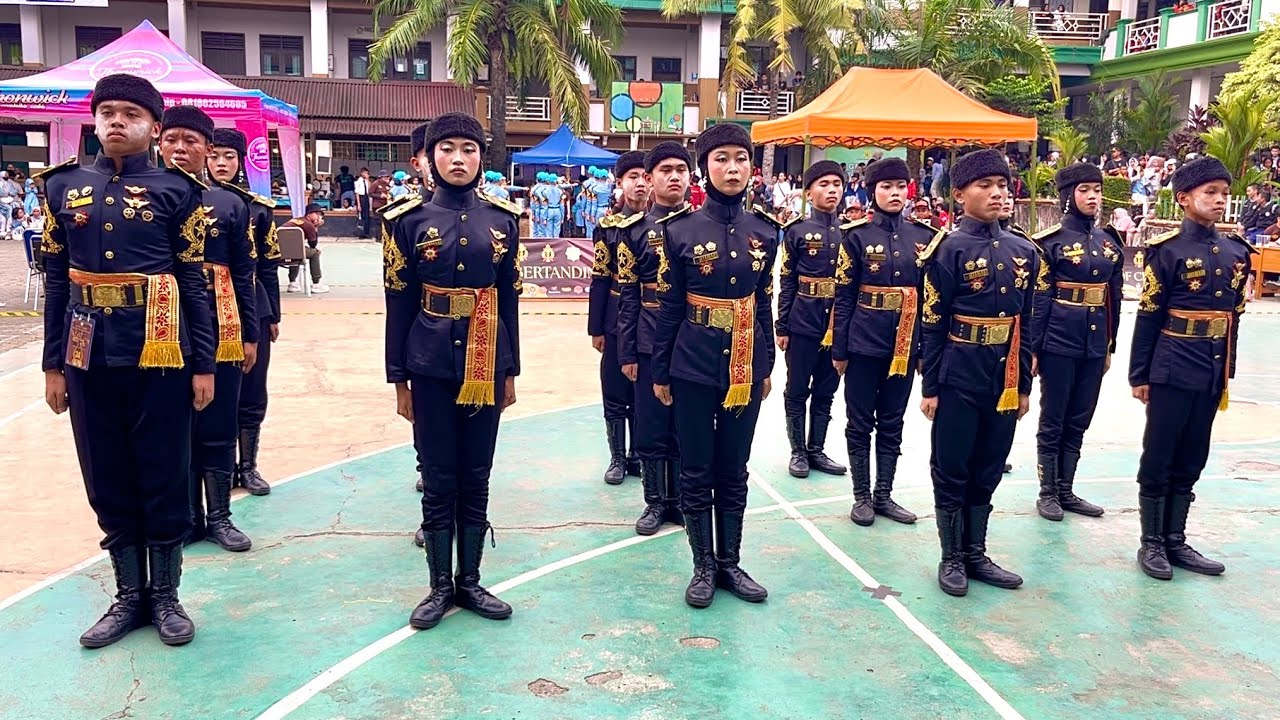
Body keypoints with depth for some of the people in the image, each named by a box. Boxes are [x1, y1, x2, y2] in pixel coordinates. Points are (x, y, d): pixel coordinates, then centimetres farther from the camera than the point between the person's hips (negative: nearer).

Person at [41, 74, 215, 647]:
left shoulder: (176, 190, 0)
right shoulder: (64, 187, 9)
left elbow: (195, 282, -1)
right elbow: (56, 281, 10)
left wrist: (203, 364, -4)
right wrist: (53, 364, 7)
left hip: (160, 351, -3)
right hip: (89, 355, 3)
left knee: (164, 475, 5)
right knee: (108, 480, 10)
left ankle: (165, 594, 20)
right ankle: (129, 595, 25)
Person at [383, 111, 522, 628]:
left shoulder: (503, 218, 5)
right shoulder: (409, 219, -1)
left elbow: (509, 298, 7)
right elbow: (398, 303, -1)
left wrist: (510, 371, 6)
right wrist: (399, 379, -2)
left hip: (485, 364, 2)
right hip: (431, 367, -2)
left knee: (476, 477, 10)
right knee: (439, 479, 6)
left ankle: (470, 581, 23)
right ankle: (440, 586, 20)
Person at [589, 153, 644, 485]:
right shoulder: (608, 226, 0)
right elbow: (600, 280, 0)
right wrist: (596, 329, -2)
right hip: (617, 323, 0)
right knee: (615, 395, 6)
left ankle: (638, 455, 23)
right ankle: (617, 458, 20)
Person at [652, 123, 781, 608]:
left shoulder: (764, 231, 4)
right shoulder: (681, 231, -5)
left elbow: (764, 303, 11)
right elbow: (668, 307, -2)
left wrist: (766, 366, 12)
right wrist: (660, 372, 0)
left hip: (745, 367, 3)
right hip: (694, 368, -3)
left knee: (734, 471, 12)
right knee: (696, 472, 6)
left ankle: (730, 563, 26)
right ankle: (704, 566, 21)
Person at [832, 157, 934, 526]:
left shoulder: (924, 236, 5)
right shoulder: (857, 235, -4)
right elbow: (843, 296, -4)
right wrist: (839, 349, -6)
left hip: (905, 344, 3)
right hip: (864, 343, -3)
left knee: (892, 423, 12)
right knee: (860, 423, 6)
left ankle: (884, 495, 23)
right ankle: (862, 496, 18)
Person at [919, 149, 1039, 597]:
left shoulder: (1024, 251, 8)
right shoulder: (949, 249, -8)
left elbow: (1025, 322, 12)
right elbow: (932, 324, -8)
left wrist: (1024, 385, 11)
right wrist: (930, 387, -9)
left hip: (1003, 379, 5)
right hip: (959, 379, -5)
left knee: (987, 471, 14)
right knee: (951, 471, 6)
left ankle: (976, 555, 27)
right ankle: (952, 558, 19)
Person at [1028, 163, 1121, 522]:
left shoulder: (1110, 241, 10)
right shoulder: (1052, 241, -7)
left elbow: (1114, 299, 14)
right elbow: (1038, 299, -10)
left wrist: (1109, 346, 13)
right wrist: (1032, 348, -12)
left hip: (1094, 345, 6)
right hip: (1059, 342, -6)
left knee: (1079, 421, 12)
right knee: (1053, 421, 4)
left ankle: (1066, 490, 23)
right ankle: (1047, 493, 15)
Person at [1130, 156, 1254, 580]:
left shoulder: (1237, 253, 9)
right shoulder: (1167, 250, -8)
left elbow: (1234, 316, 15)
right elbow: (1148, 317, -8)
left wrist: (1227, 370, 14)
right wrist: (1139, 375, -8)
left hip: (1212, 374, 6)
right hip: (1173, 372, -6)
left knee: (1191, 461, 13)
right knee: (1158, 460, 4)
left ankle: (1175, 541, 23)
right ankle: (1151, 543, 15)